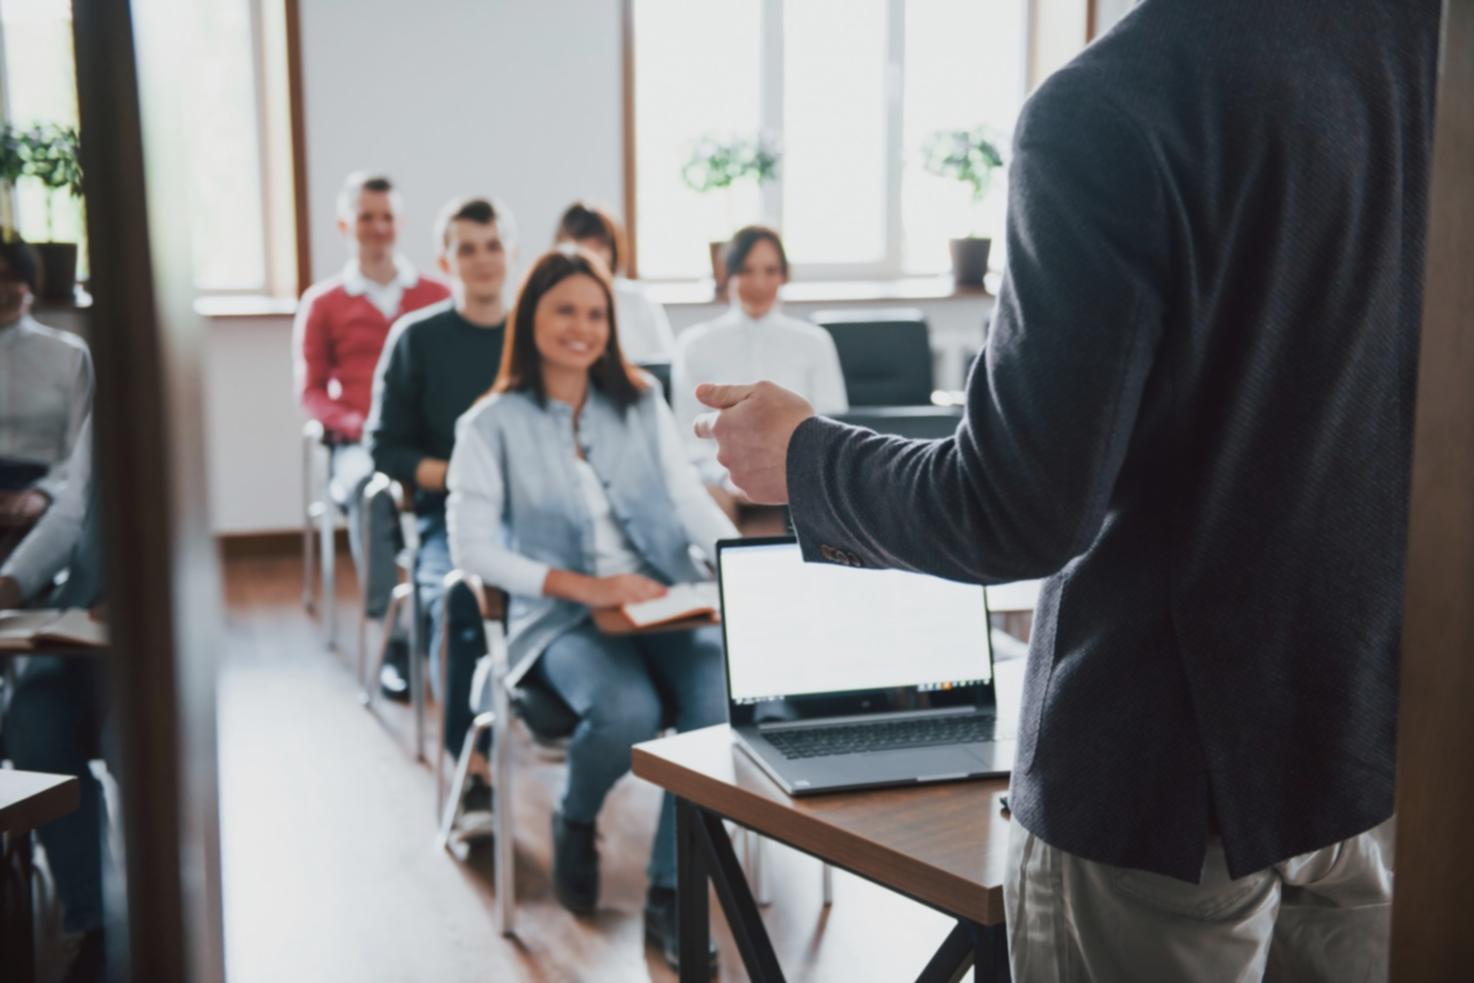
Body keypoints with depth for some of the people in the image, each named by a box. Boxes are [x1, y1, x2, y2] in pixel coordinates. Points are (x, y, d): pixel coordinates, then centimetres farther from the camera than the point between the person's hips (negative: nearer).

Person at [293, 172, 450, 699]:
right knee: (371, 490, -38)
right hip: (360, 443, 0)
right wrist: (359, 424, -6)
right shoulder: (322, 303, 17)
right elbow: (311, 392, 15)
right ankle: (394, 641, -33)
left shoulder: (437, 296, 18)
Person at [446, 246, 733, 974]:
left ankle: (668, 898, -10)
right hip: (561, 617, -3)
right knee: (627, 710, -33)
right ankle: (574, 821, 4)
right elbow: (471, 545, -5)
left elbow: (693, 504, 9)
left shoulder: (642, 403, 14)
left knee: (718, 702, -28)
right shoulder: (493, 424, 4)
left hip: (664, 601, 3)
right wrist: (581, 586, -15)